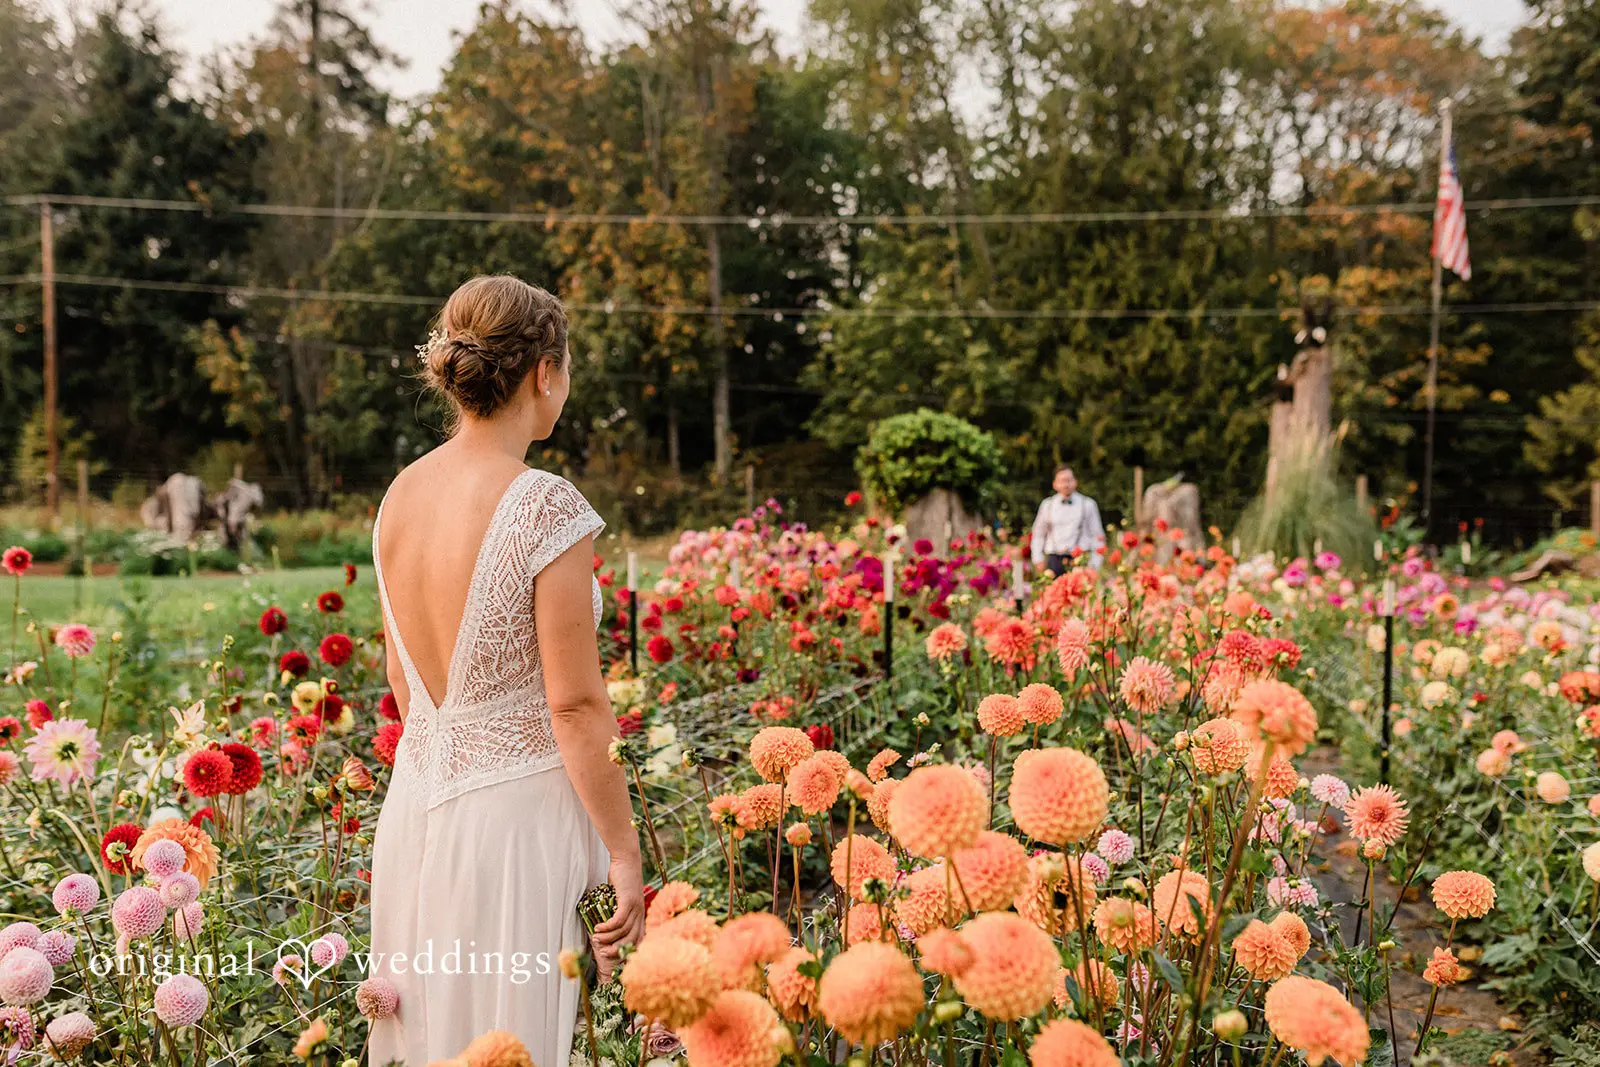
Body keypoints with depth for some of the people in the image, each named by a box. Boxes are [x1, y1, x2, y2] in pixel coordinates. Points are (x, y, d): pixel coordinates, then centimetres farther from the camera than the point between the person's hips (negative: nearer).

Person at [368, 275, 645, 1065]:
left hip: (415, 801, 7)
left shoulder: (401, 494, 2)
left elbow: (403, 681, 11)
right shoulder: (546, 506, -19)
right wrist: (624, 852, -9)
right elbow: (576, 705, -18)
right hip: (514, 814, -7)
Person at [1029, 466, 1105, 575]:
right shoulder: (1048, 505, 12)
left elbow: (1096, 535, 7)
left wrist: (1094, 565, 0)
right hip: (1055, 560, 2)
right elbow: (1038, 533, 19)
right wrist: (1038, 558, 9)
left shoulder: (1088, 504, 6)